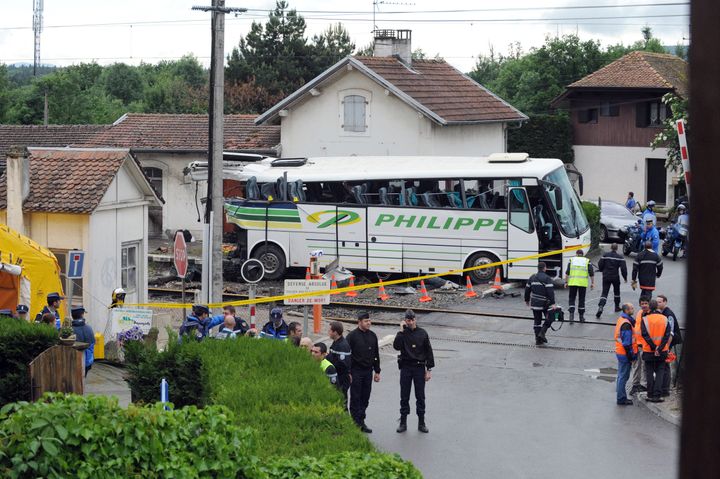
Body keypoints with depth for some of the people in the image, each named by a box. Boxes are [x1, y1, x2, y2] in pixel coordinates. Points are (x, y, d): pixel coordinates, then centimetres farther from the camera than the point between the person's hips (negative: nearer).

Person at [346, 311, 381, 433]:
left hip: (368, 371, 5)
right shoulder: (352, 336, -7)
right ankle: (356, 422, 2)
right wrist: (348, 372, -12)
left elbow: (376, 355, 17)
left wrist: (377, 371, 14)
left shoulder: (372, 336, 10)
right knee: (356, 398, -1)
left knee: (365, 398, 8)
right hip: (356, 371, -5)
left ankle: (361, 422, 16)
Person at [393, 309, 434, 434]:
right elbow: (396, 346, -17)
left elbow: (429, 352, 4)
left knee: (420, 396, 4)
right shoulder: (403, 333, 1)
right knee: (404, 397, 5)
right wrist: (401, 331, -16)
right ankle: (403, 422, 13)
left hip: (419, 368, 0)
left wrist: (429, 370, -1)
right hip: (405, 368, 0)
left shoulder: (422, 333, 1)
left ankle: (421, 423, 13)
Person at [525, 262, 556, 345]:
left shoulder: (532, 278, 8)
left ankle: (538, 339, 9)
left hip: (534, 304, 5)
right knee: (549, 319, 11)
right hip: (545, 303, -5)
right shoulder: (547, 278, -10)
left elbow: (527, 290, 14)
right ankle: (542, 333, -5)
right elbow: (550, 292, -18)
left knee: (537, 321, 11)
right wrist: (552, 303, -20)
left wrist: (527, 300, 27)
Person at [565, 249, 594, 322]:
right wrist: (592, 283, 10)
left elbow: (567, 272, 3)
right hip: (583, 283, 0)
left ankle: (571, 313, -9)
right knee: (581, 299, 9)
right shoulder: (587, 261, 9)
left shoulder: (572, 260, 8)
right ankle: (581, 316, 14)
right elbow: (591, 273, 4)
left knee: (572, 299, 9)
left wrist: (566, 282, 8)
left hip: (572, 282, 0)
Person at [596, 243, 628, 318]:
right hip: (615, 277, 0)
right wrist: (625, 277, 4)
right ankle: (617, 307, 33)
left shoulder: (605, 255, -3)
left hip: (606, 276, 0)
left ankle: (600, 307, -23)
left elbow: (600, 265, 1)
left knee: (604, 293, -2)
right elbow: (623, 268, -9)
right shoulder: (620, 257, -6)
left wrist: (603, 271, 22)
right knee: (616, 292, 22)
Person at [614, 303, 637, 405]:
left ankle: (621, 397, 25)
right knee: (623, 377, -5)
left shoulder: (621, 320, 12)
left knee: (622, 376, 17)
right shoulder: (626, 323, -20)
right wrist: (631, 355, -17)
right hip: (625, 354, -10)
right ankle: (621, 399, -1)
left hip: (620, 352, 10)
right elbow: (627, 342, -22)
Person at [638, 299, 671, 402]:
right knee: (660, 373, 9)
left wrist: (654, 347, -14)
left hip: (648, 351, -2)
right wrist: (659, 348, -11)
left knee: (649, 373, 9)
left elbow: (645, 335, -15)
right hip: (662, 351, 2)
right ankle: (657, 395, 2)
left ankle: (650, 395, 11)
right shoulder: (664, 319, 0)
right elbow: (667, 335, -6)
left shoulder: (645, 319, -8)